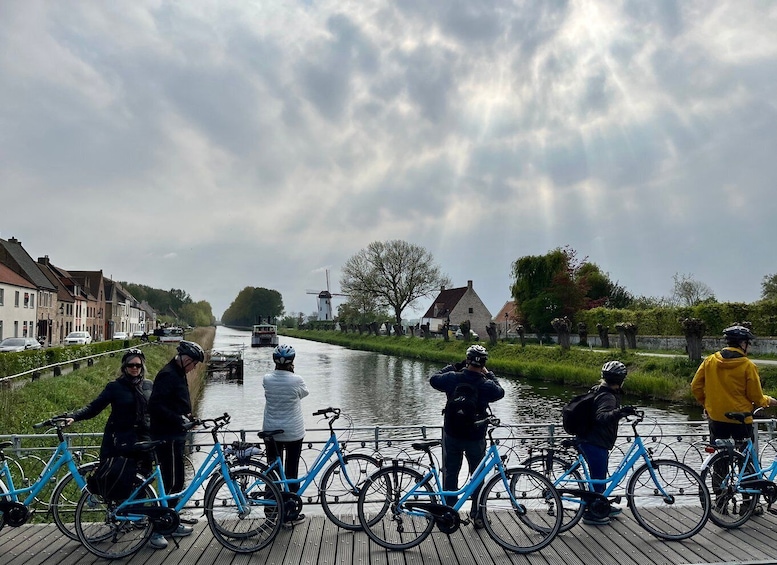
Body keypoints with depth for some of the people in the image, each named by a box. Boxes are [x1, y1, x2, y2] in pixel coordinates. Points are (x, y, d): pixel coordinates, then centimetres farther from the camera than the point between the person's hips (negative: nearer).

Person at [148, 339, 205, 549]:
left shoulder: (177, 374, 15)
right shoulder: (168, 375, -17)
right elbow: (155, 405, -26)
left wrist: (186, 418, 13)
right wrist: (179, 419, -25)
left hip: (175, 436, 10)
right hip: (167, 438, -10)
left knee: (176, 482, 16)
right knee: (171, 483, -6)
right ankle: (156, 529, 4)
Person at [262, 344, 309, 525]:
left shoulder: (267, 379, -8)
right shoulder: (296, 380, -16)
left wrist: (278, 370, 5)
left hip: (271, 432, 3)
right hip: (293, 433, -3)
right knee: (291, 472, 7)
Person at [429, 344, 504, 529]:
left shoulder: (452, 378, -15)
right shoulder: (487, 386, -17)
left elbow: (433, 379, 4)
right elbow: (500, 392, 5)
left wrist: (452, 367, 12)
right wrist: (488, 374, 13)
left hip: (451, 435, 1)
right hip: (476, 438, -1)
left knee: (450, 474, 14)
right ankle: (477, 516, 21)